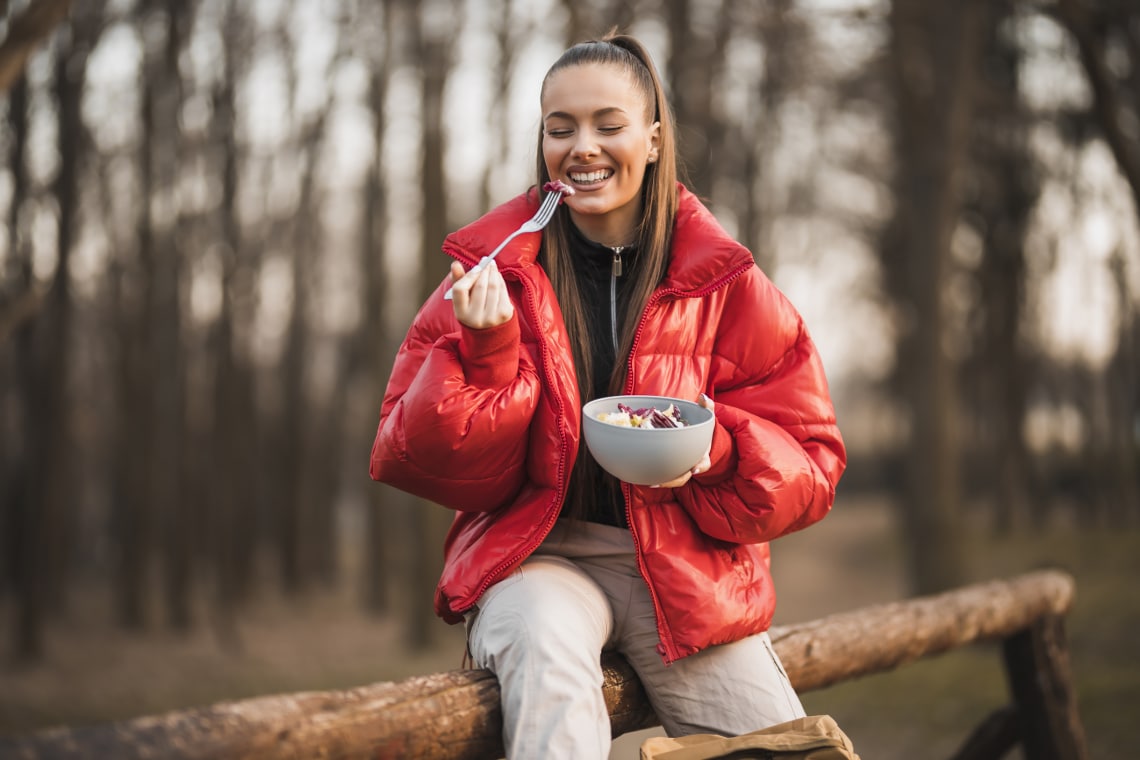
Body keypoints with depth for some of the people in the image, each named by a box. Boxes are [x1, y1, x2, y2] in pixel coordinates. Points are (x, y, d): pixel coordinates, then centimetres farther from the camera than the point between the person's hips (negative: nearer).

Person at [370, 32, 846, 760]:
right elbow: (417, 459, 1)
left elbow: (809, 461, 5)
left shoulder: (722, 280, 4)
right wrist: (485, 352, -15)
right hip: (536, 554, -1)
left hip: (685, 560, 2)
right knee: (545, 650, -36)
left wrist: (717, 449, -16)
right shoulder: (497, 270, 2)